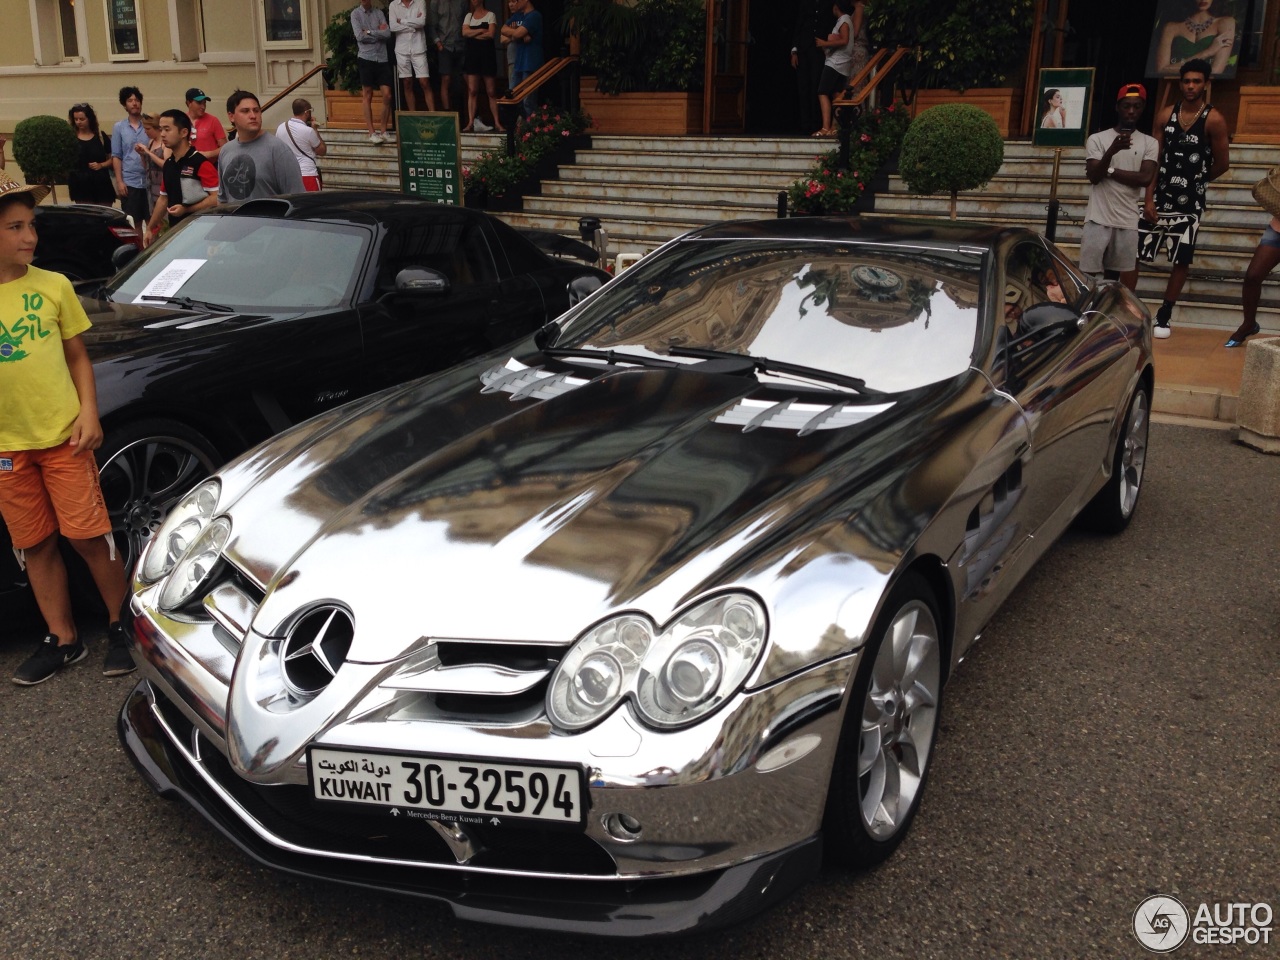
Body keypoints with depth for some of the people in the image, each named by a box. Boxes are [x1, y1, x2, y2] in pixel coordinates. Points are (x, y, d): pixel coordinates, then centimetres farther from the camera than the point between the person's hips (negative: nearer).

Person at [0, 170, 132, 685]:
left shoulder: (54, 286, 0)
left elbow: (77, 356, 5)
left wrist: (88, 412, -7)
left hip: (63, 436, -1)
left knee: (90, 536, -1)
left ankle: (121, 628, 17)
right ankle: (62, 640, 23)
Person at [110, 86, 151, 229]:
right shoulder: (119, 127, 7)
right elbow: (116, 156, 5)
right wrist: (119, 181, -3)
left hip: (150, 180, 0)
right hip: (129, 182, 0)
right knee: (134, 223, 5)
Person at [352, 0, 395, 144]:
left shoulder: (379, 13, 9)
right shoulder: (355, 14, 3)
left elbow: (387, 33, -4)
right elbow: (360, 36, -9)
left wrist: (370, 32, -8)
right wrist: (379, 33, -3)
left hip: (382, 59, 3)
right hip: (366, 58, -2)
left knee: (387, 96, -2)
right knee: (367, 96, 1)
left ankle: (383, 131, 9)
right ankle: (372, 133, 4)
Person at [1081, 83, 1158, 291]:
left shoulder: (1149, 143, 8)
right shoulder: (1097, 139, 4)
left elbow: (1145, 178, -5)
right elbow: (1093, 176, -7)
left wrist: (1108, 170, -6)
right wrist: (1112, 151, -23)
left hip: (1128, 222, 2)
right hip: (1098, 219, -2)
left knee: (1119, 277, 4)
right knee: (1088, 274, -5)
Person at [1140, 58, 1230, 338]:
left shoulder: (1214, 120, -7)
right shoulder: (1165, 115, 1)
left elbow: (1222, 163, 0)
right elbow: (1153, 160, -1)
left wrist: (1196, 180, 10)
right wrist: (1149, 198, -8)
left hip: (1190, 202, -2)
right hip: (1160, 197, 2)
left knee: (1181, 260, 3)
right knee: (1134, 255, -2)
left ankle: (1164, 316, 15)